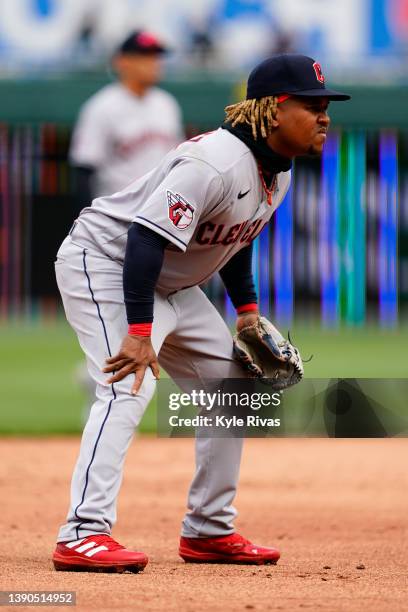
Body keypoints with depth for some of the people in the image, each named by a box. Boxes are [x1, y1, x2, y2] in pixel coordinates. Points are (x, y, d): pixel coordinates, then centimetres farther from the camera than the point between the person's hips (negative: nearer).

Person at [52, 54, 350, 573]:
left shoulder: (277, 171, 2)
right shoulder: (219, 162, -29)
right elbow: (146, 236, -35)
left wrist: (247, 309, 10)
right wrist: (138, 332, -39)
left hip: (170, 286, 10)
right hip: (105, 263, -10)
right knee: (128, 389, -27)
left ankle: (209, 531, 18)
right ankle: (83, 535, -33)